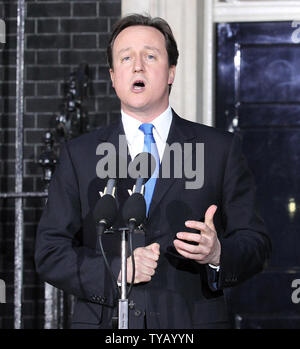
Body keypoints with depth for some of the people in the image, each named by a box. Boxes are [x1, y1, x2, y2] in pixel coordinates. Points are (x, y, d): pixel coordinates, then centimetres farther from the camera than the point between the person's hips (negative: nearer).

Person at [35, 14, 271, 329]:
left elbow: (255, 243, 3)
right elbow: (50, 252, 2)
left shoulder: (220, 149, 5)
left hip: (193, 321, 0)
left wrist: (218, 254, -18)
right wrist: (114, 271, -13)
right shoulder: (79, 155, 7)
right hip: (104, 320, 0)